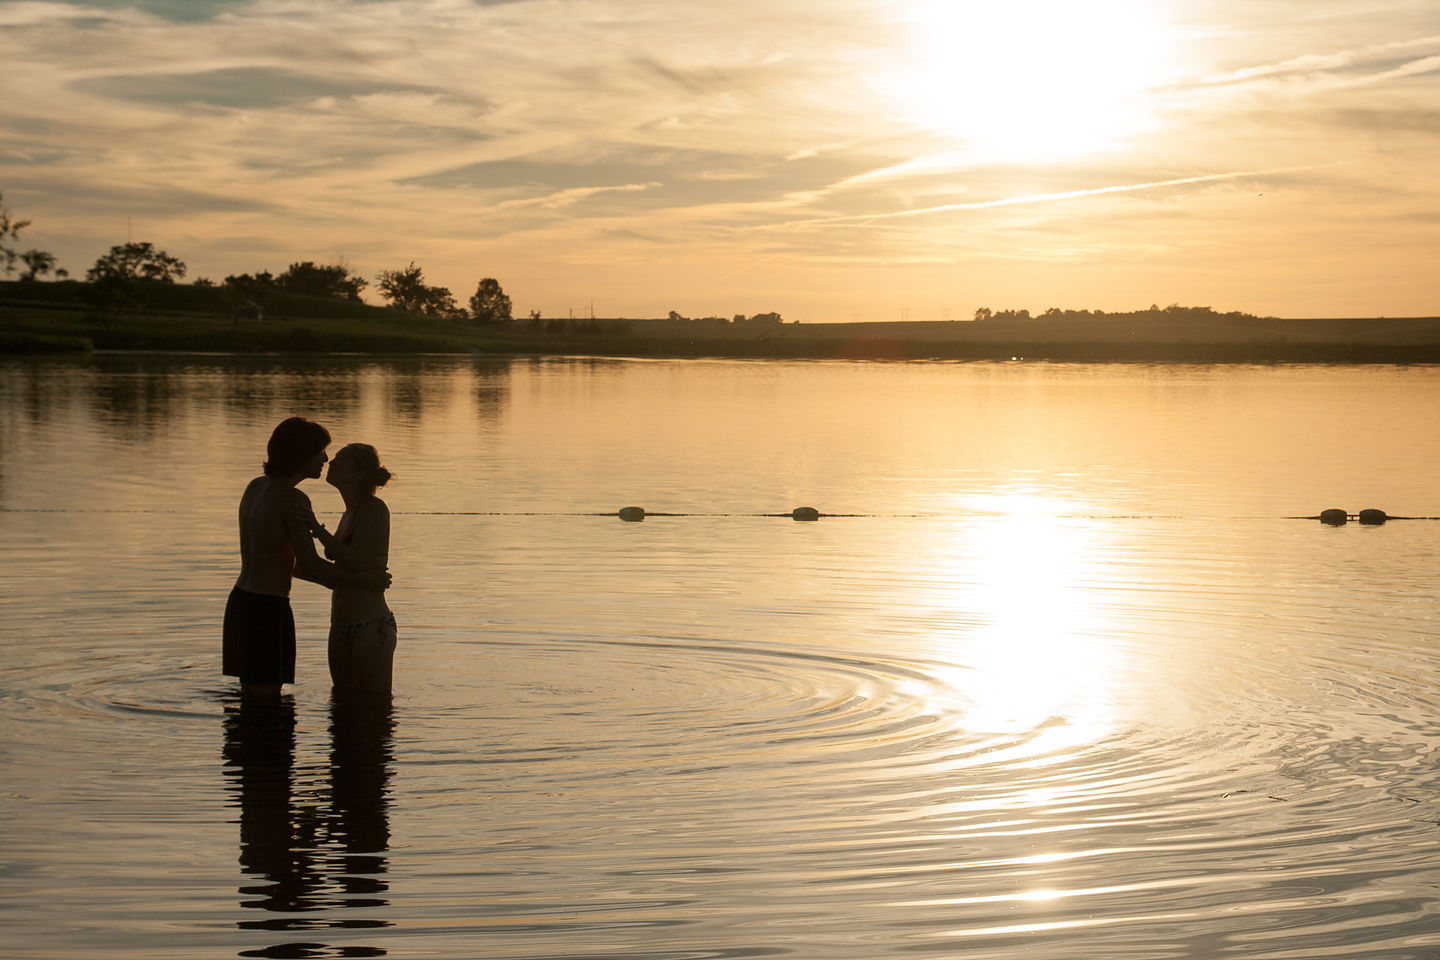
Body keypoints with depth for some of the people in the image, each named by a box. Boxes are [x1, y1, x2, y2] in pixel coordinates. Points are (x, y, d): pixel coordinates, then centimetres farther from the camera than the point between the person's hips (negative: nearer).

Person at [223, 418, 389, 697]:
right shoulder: (294, 501, -17)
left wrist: (329, 578, 19)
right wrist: (366, 579, -8)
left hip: (240, 601, 9)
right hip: (268, 610, -9)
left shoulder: (256, 487, 9)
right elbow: (309, 566, -21)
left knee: (251, 695, 17)